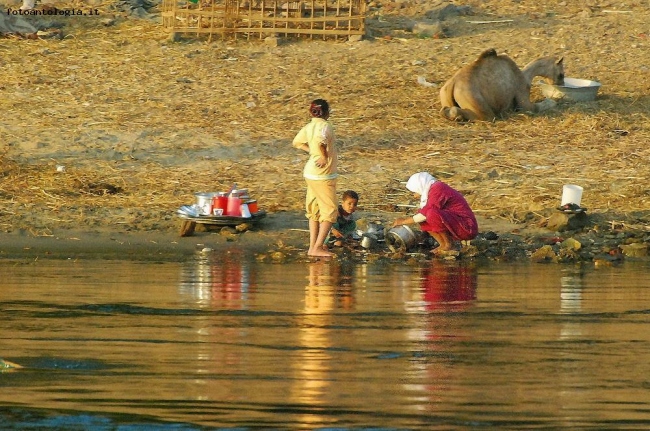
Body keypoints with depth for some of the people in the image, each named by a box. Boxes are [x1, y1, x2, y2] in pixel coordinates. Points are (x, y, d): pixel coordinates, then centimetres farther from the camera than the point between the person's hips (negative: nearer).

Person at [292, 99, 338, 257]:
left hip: (311, 173, 9)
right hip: (323, 175, -9)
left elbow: (297, 142, 22)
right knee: (329, 211, -2)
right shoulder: (324, 126, -18)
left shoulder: (309, 127, 6)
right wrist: (324, 157, -22)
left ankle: (313, 246, 21)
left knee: (314, 211, 16)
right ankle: (317, 247, -5)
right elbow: (320, 141, -38)